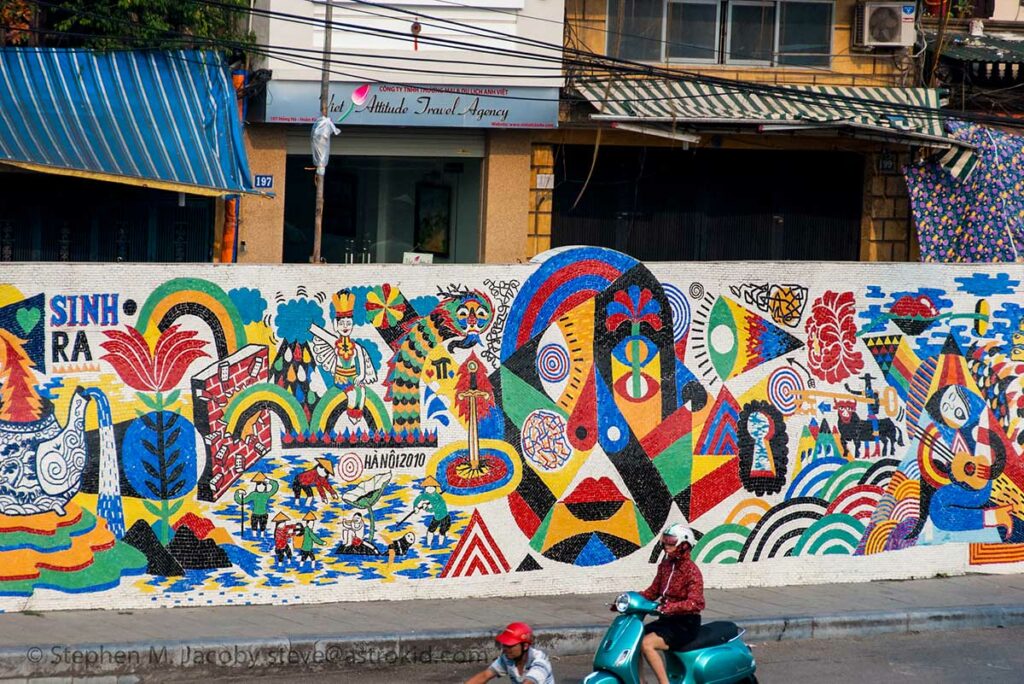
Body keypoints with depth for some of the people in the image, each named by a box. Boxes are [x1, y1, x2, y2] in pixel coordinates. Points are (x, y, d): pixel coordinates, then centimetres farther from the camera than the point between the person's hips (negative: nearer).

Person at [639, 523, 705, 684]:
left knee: (647, 644, -27)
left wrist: (669, 608, -40)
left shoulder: (691, 571, -15)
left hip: (685, 624, -8)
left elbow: (696, 603, -27)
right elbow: (653, 591, 15)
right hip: (667, 620, 8)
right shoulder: (665, 565, 9)